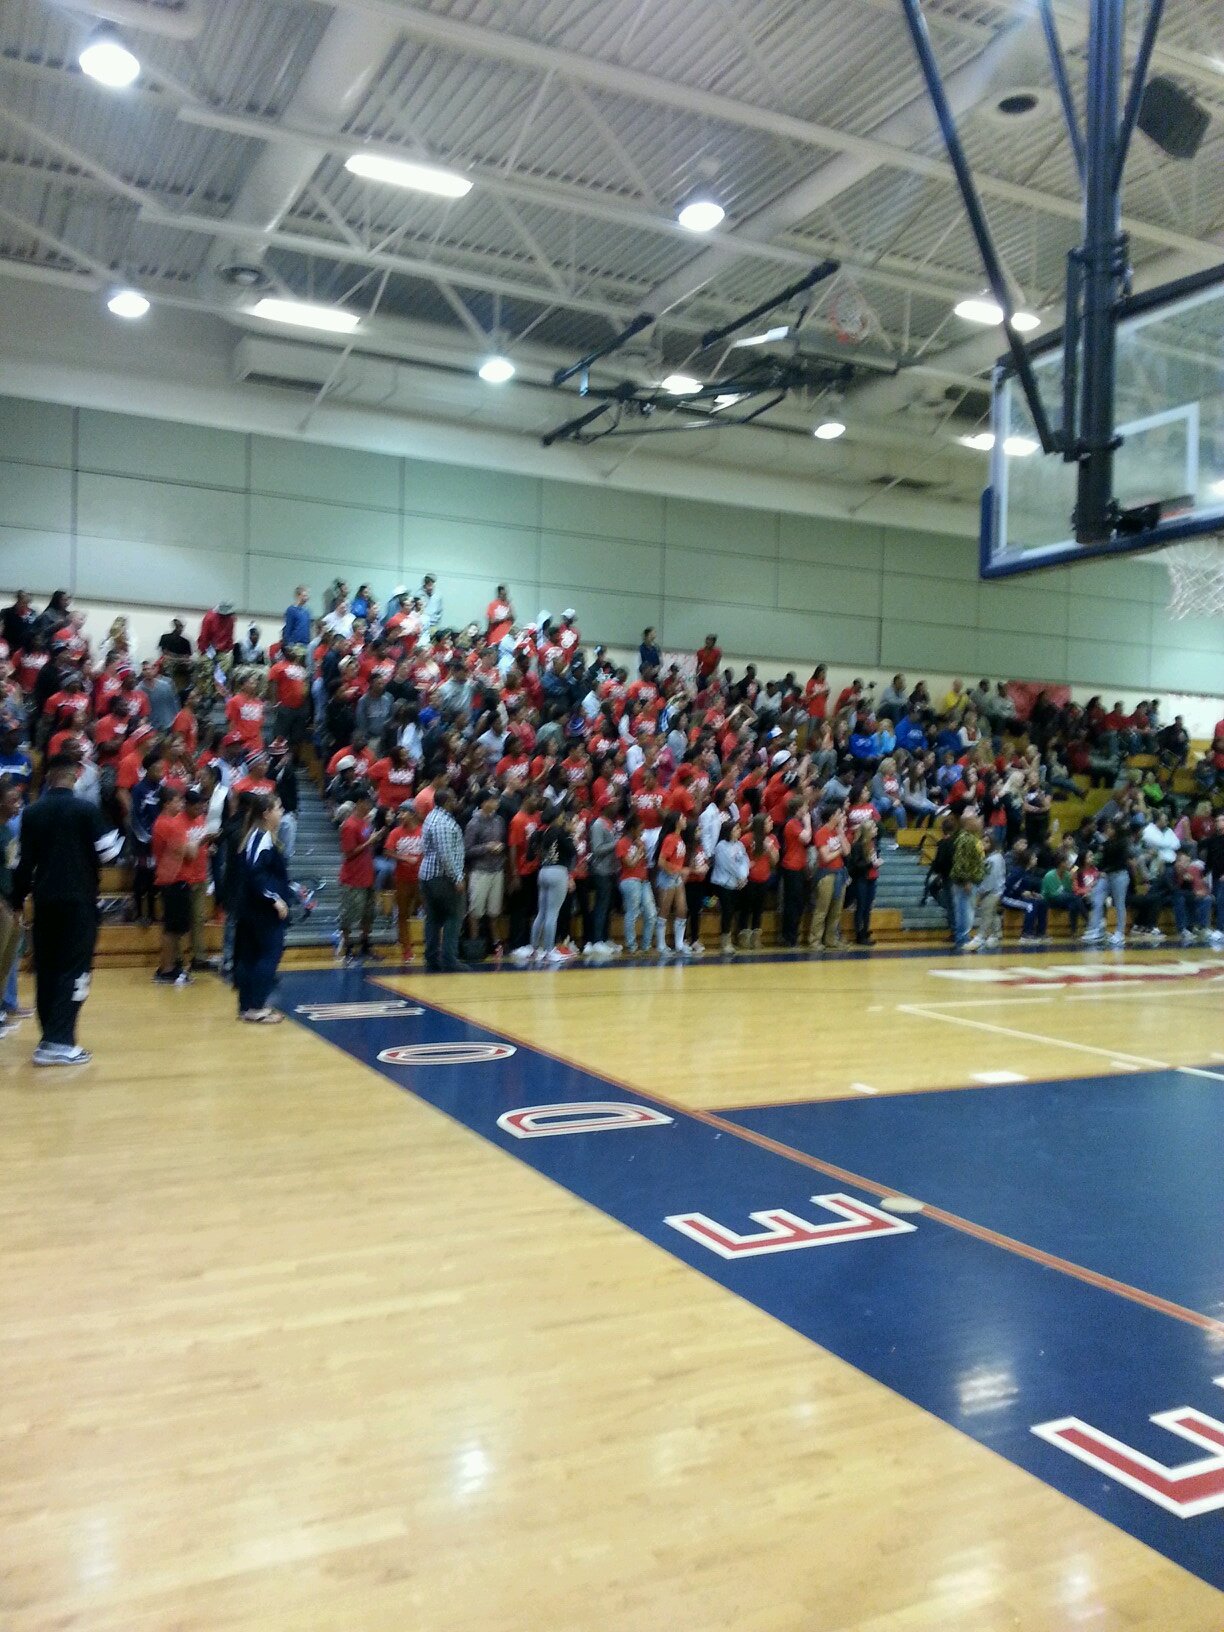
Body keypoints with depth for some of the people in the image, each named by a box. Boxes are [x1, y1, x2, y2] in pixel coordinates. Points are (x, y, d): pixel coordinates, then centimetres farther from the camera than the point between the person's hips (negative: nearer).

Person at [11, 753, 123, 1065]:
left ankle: (52, 1035, 19)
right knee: (74, 968, -3)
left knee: (46, 968, 13)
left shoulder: (31, 813, 6)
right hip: (79, 899, -4)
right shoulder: (87, 810, -7)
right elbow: (107, 852, -8)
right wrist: (120, 839, 13)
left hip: (44, 899, 4)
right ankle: (58, 1042, -11)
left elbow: (24, 862, 7)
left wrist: (17, 900, 17)